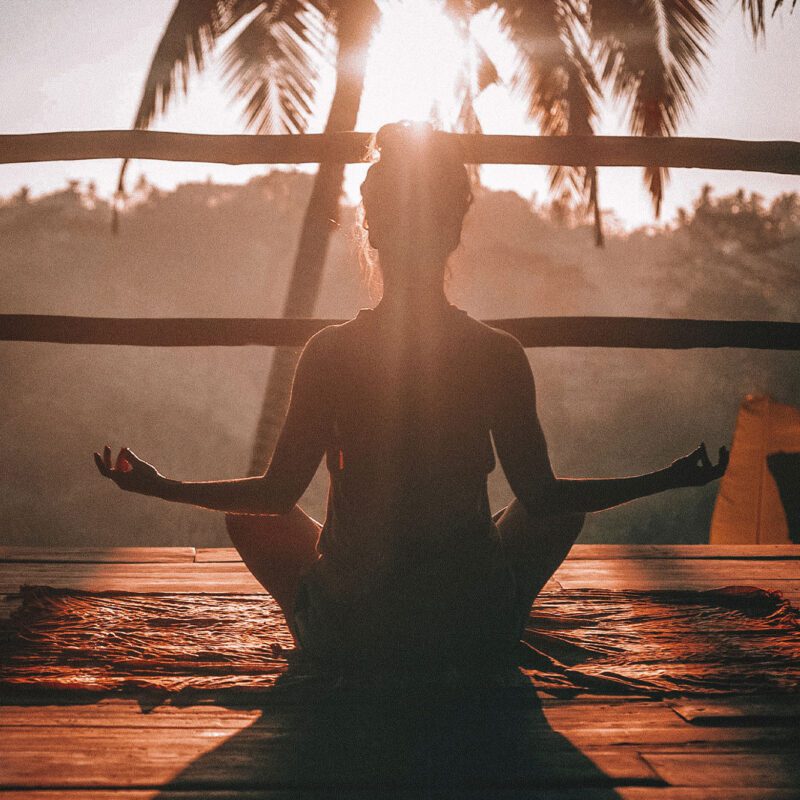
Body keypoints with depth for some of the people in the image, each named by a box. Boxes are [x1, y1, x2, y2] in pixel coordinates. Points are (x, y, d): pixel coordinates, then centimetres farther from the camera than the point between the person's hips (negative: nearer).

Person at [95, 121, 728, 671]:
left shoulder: (330, 352, -10)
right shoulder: (499, 354, -9)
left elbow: (278, 494, -3)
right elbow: (541, 495, -2)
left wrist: (160, 486, 13)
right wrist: (668, 480, 11)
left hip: (348, 638, 0)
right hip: (476, 637, 0)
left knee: (249, 517, 27)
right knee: (566, 509, 28)